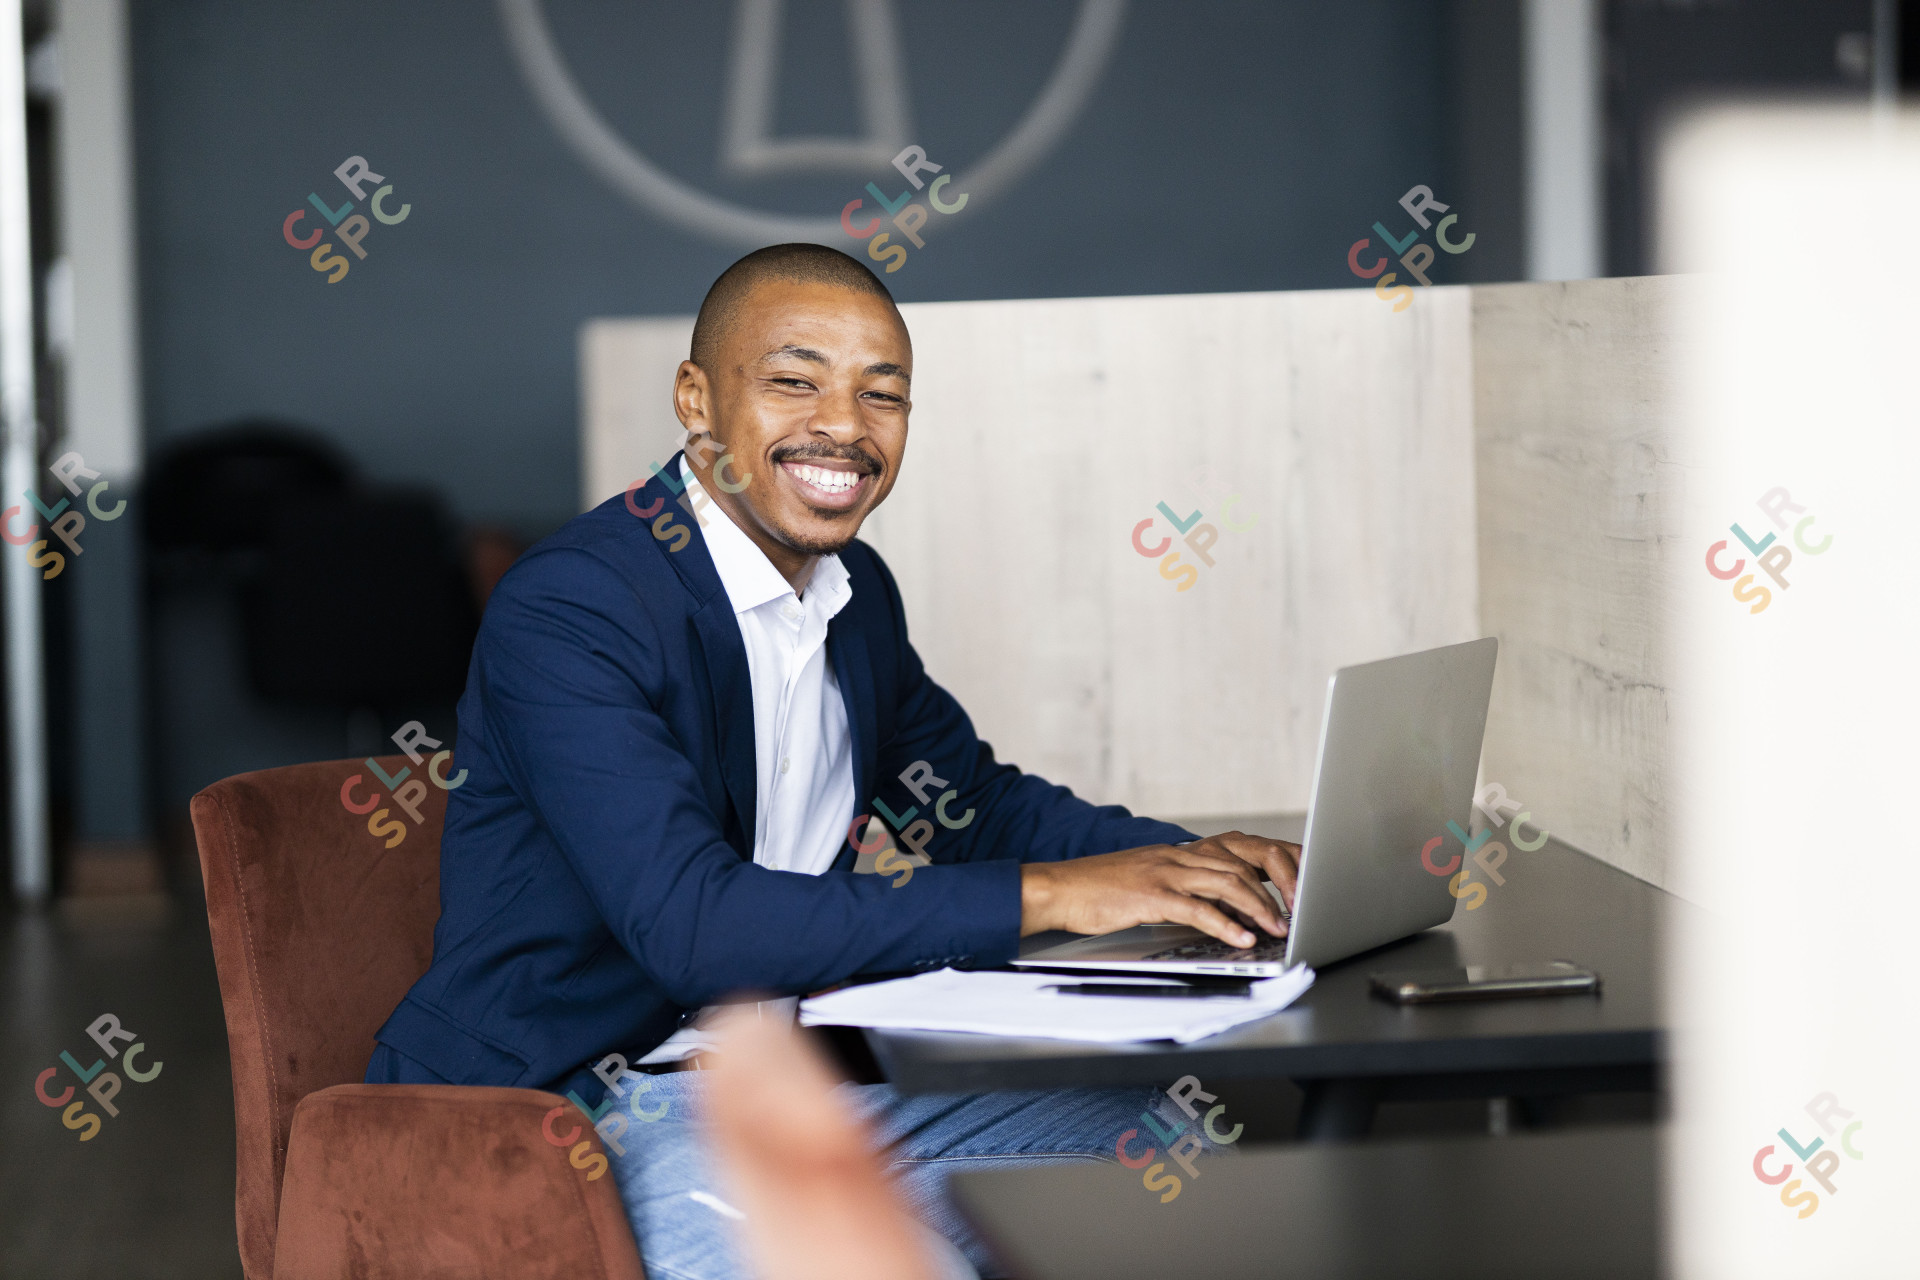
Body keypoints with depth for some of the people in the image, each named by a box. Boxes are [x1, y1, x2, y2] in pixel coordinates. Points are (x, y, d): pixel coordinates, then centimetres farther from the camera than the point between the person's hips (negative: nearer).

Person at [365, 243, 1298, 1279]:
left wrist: (1197, 863, 1)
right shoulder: (566, 610, -19)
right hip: (552, 1108, -8)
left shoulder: (856, 591, 9)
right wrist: (1050, 895, -28)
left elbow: (973, 799, 22)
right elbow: (692, 923, -29)